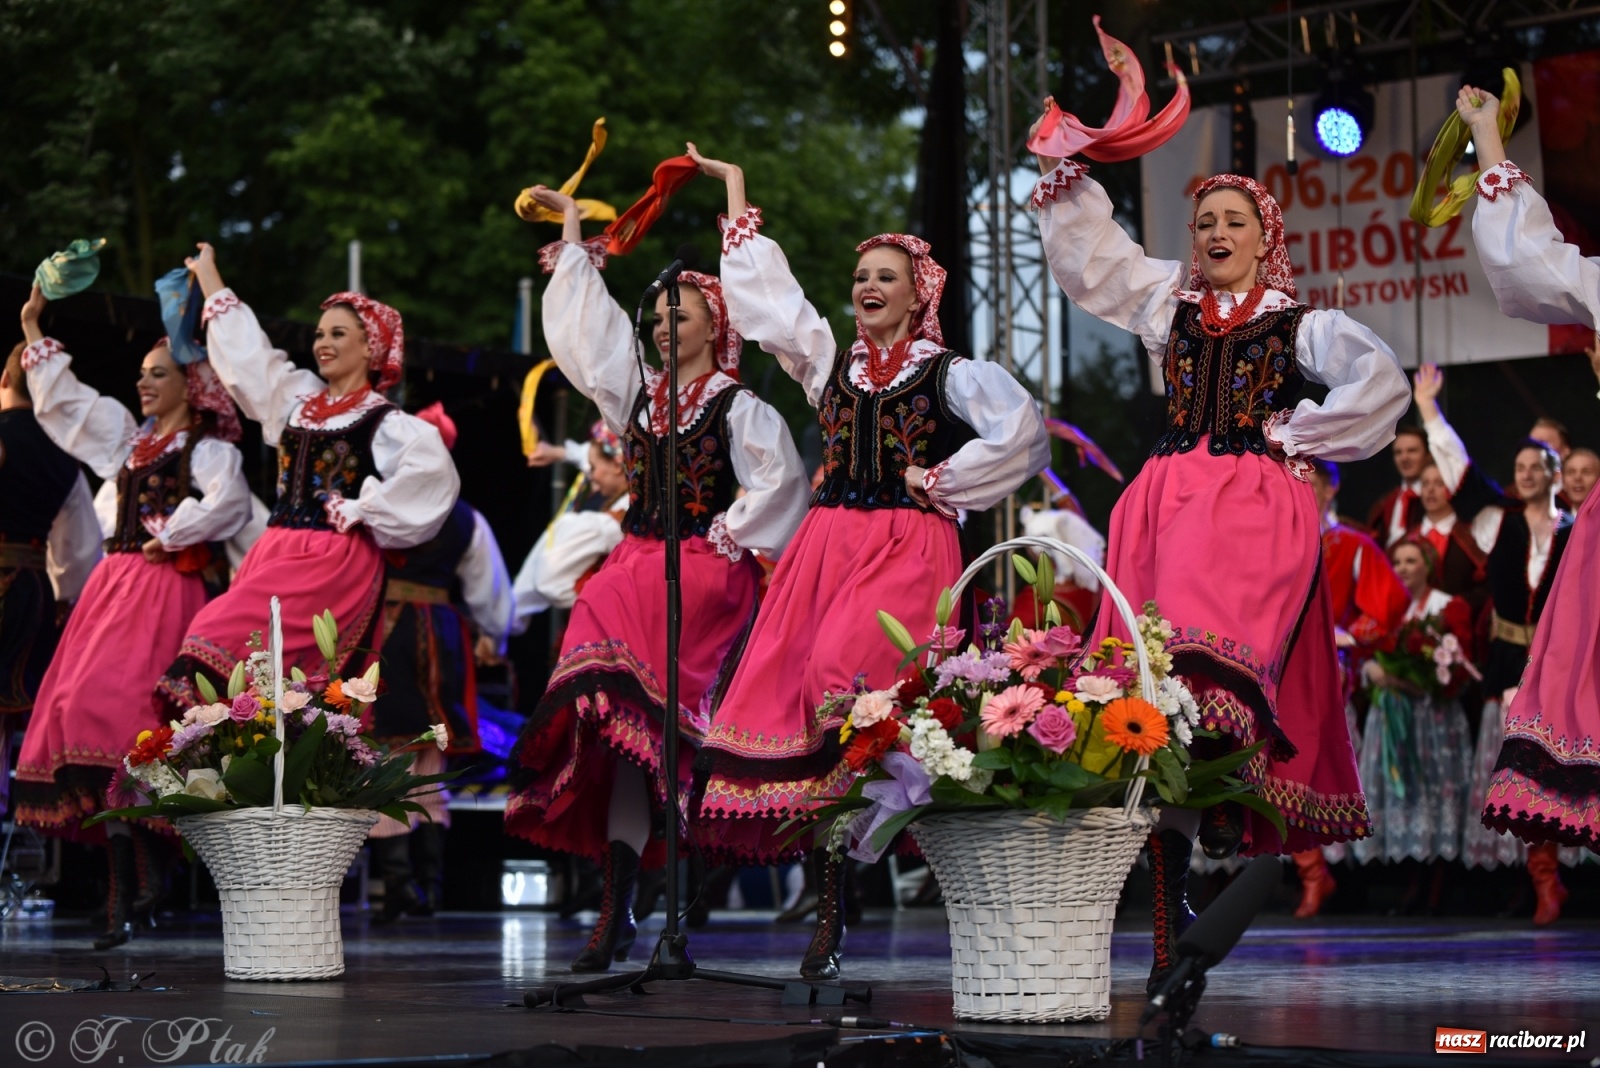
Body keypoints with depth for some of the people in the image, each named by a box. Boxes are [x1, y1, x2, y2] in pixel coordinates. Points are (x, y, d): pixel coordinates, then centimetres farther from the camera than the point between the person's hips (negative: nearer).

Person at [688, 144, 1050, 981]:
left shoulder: (952, 375, 5)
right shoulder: (828, 360, 18)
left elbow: (1021, 432, -10)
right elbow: (764, 285, 24)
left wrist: (940, 481, -6)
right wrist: (734, 187, 29)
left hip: (907, 551, -5)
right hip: (826, 547, 5)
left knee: (844, 687, -25)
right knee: (792, 694, -9)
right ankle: (827, 906, -6)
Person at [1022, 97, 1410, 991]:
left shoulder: (1300, 326, 8)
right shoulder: (1170, 302, 21)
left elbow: (1380, 380, -6)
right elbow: (1089, 252, 29)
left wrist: (1298, 438, -5)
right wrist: (1068, 177, 20)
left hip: (1256, 503, -3)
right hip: (1169, 505, 3)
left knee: (1220, 664, -26)